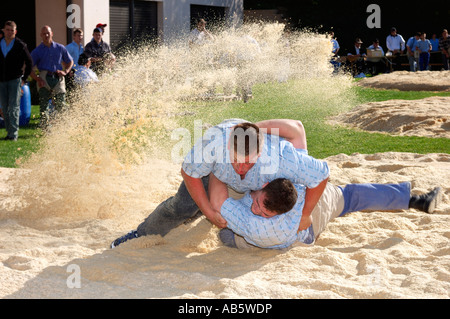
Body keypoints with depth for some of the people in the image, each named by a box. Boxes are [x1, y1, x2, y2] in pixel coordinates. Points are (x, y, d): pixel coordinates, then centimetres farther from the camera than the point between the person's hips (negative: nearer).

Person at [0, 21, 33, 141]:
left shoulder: (20, 45, -3)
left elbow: (29, 62, 5)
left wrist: (24, 78, 2)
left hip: (15, 80, -4)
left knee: (14, 108, -9)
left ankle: (13, 134, -9)